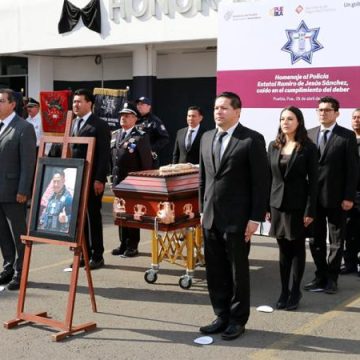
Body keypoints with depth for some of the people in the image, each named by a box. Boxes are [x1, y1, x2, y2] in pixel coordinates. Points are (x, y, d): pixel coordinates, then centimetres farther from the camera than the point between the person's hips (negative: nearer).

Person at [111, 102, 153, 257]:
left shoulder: (141, 137, -7)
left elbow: (146, 162, -8)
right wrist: (113, 177, 11)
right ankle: (123, 243, 22)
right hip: (118, 181, 6)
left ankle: (132, 246, 10)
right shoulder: (118, 135, 14)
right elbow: (114, 157, 17)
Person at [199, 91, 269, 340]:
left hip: (237, 219, -6)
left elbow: (261, 181, -10)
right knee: (215, 271, 11)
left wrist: (256, 218, -12)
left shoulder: (252, 140, -9)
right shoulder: (207, 138, 10)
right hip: (211, 217, 6)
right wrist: (203, 210, 13)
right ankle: (222, 316, 25)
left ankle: (237, 320, 19)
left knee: (238, 271, 6)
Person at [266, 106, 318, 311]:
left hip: (298, 205, -4)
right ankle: (284, 291, 17)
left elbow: (313, 181, -7)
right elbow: (269, 177, 9)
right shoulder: (274, 146, 7)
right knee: (284, 250, 9)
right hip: (278, 204, 4)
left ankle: (295, 292, 15)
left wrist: (310, 211, -12)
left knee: (297, 249, 7)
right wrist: (266, 206, 4)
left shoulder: (308, 148, -6)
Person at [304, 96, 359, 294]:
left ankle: (331, 278, 18)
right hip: (314, 196, 4)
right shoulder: (309, 135, 7)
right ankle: (321, 276, 21)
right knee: (316, 240, 10)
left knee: (336, 241, 7)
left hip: (336, 197, -3)